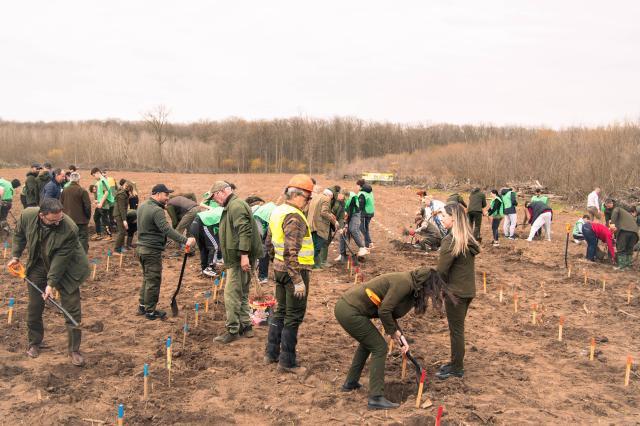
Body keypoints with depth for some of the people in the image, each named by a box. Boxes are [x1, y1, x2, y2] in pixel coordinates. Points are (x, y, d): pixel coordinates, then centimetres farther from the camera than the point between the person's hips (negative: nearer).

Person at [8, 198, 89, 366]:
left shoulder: (69, 229, -33)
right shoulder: (27, 215, -21)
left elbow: (61, 258, -28)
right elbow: (19, 235, 3)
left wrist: (51, 283, -27)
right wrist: (16, 256, 3)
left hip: (65, 268, -3)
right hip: (38, 265, 3)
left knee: (72, 309, -2)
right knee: (34, 307, 11)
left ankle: (74, 350, 10)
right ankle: (34, 343, 33)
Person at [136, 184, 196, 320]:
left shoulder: (142, 206, 8)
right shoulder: (157, 210, -21)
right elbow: (167, 230, -31)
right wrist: (185, 240, -36)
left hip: (141, 248, 10)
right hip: (152, 250, -10)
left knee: (147, 278, 21)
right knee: (153, 281, 1)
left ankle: (142, 306, 28)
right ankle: (150, 311, 8)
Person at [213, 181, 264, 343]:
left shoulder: (236, 206, -15)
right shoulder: (231, 206, 20)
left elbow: (245, 231, -24)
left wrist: (244, 255, -27)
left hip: (239, 259, -11)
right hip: (237, 258, 11)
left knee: (232, 294, -6)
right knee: (241, 293, 16)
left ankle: (232, 330, -1)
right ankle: (246, 326, 23)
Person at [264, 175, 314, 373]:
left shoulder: (277, 212, 8)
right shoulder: (294, 217, -21)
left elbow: (269, 244, 17)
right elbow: (291, 252, -27)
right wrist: (298, 281, -25)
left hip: (279, 268, 9)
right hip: (296, 270, -9)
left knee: (281, 310, 20)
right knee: (294, 316, 2)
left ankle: (271, 353, 28)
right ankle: (287, 361, 10)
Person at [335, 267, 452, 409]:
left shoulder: (406, 282, 12)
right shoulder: (404, 283, -17)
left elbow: (390, 312, 18)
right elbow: (384, 311, -19)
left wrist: (399, 336, 12)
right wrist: (393, 331, -2)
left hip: (344, 306, 10)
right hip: (350, 312, -10)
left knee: (368, 342, 29)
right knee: (379, 347, -1)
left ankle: (350, 382, 40)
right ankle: (376, 398, 2)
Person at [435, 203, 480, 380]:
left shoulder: (451, 241, -19)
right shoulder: (468, 239, 7)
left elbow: (441, 269, -19)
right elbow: (464, 264, 10)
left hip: (455, 291, -8)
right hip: (468, 290, 8)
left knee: (456, 330, 3)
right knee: (458, 328, 19)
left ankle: (457, 368, 14)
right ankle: (456, 363, 30)